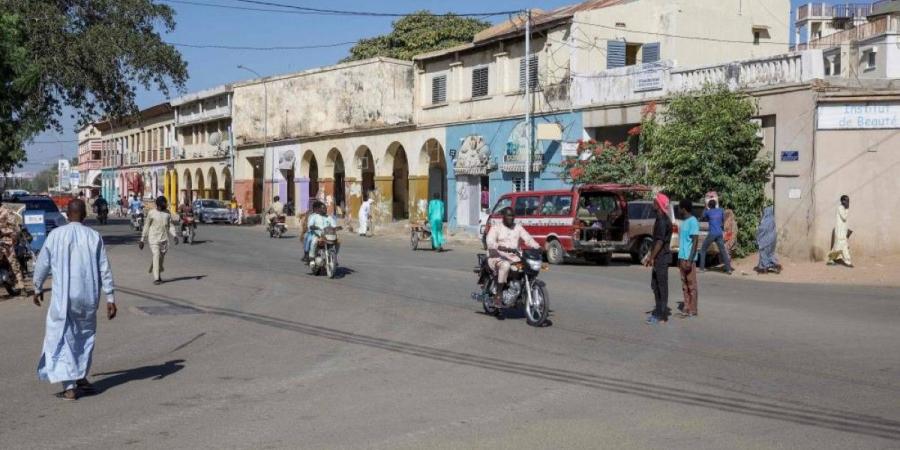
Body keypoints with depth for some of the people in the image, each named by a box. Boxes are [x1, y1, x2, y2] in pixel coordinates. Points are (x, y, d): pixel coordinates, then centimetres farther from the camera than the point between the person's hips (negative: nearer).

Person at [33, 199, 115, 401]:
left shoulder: (56, 235, -5)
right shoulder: (94, 237, -2)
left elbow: (42, 264, 2)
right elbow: (105, 269, -3)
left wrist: (38, 289, 18)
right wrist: (110, 298, 2)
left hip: (63, 297, -2)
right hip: (88, 296, 2)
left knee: (63, 338, 4)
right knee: (85, 335, 21)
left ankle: (69, 387, -1)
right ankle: (81, 378, 30)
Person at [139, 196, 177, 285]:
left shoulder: (167, 213, 8)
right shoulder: (152, 213, -4)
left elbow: (170, 226, 9)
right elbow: (146, 227, 3)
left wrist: (175, 235, -7)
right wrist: (142, 240, 4)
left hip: (164, 239, 4)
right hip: (153, 239, -4)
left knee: (161, 258, 8)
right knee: (156, 256, -13)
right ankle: (156, 278, -12)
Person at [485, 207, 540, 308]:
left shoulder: (518, 227, 15)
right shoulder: (495, 228, -1)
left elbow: (528, 239, 4)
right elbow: (490, 242, -18)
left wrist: (538, 248, -16)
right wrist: (505, 248, -35)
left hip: (514, 258, 5)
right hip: (498, 258, -5)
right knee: (505, 266, -38)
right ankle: (498, 296, -33)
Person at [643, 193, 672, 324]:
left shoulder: (663, 220, -17)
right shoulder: (660, 219, 14)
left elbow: (660, 241, -22)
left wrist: (651, 258, -20)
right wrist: (650, 256, 19)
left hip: (661, 258, -10)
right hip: (659, 257, 10)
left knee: (662, 286, -4)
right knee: (655, 284, 15)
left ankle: (662, 316, 1)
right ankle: (658, 311, 23)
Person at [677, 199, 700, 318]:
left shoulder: (693, 222, -14)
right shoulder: (684, 221, 15)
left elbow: (695, 242, -18)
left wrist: (689, 260, -22)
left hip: (689, 258, -9)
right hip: (682, 257, 9)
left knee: (691, 284, -2)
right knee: (684, 285, 11)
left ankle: (693, 310, 3)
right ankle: (687, 308, 16)